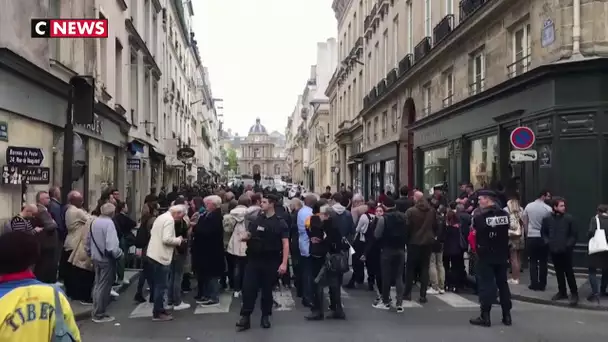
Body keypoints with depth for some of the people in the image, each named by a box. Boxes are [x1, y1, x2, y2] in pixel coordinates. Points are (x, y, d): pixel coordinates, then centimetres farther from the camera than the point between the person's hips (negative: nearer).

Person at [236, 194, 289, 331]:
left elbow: (285, 244, -10)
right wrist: (245, 237, -11)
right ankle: (245, 317, 3)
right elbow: (249, 235, 15)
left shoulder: (280, 223, -6)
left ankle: (265, 316, 23)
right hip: (254, 259, 3)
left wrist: (284, 263, -19)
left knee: (267, 289, 8)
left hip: (271, 261, -3)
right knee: (248, 287, -3)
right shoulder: (257, 220, 7)